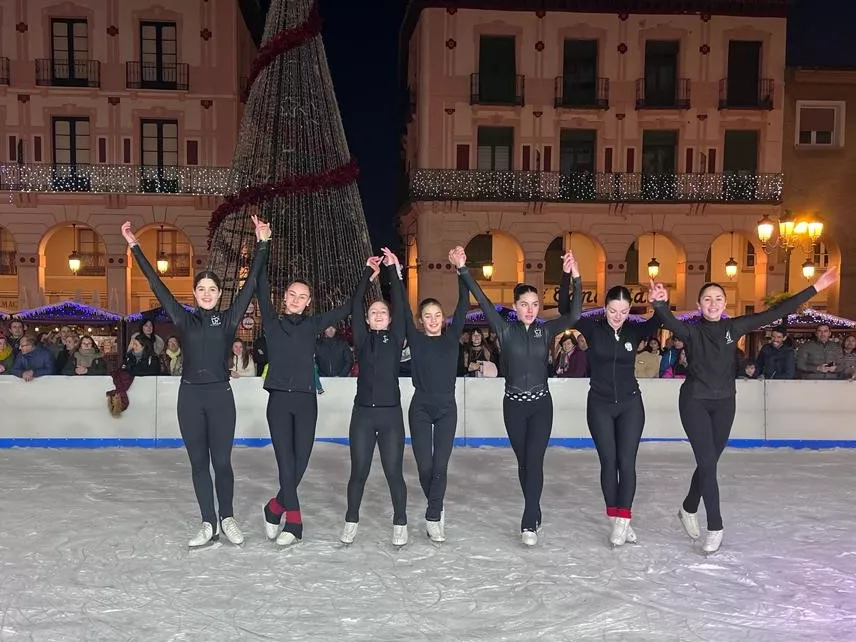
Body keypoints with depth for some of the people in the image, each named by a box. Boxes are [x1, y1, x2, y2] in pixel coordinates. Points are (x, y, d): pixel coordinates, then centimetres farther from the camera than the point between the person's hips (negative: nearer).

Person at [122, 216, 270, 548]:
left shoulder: (229, 318, 3)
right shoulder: (184, 319, 6)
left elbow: (250, 283, -3)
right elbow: (156, 284, 6)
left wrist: (262, 243, -8)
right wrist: (135, 246, 5)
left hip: (220, 395, -2)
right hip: (190, 396, 2)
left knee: (222, 462, 4)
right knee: (198, 463, 8)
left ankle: (227, 518, 22)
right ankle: (209, 524, 17)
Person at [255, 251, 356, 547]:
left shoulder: (312, 324, 10)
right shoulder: (272, 321, 8)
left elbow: (347, 308, 12)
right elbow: (262, 289, 0)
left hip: (306, 400, 2)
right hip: (279, 399, -2)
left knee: (300, 462, 2)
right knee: (286, 461, -6)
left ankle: (275, 508, 24)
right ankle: (293, 522, 6)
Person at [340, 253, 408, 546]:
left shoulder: (395, 339, 6)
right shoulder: (362, 339, 7)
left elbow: (400, 306, -1)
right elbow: (355, 306, 1)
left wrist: (393, 270, -1)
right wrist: (368, 273, 1)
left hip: (390, 413, -1)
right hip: (362, 412, 1)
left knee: (394, 472, 3)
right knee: (359, 472, 7)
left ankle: (400, 523, 18)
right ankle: (351, 521, 22)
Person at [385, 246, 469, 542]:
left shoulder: (452, 337, 4)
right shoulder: (416, 339, 1)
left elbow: (464, 304, -4)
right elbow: (403, 307, -6)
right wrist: (396, 271, -14)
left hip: (447, 408, 1)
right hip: (420, 407, -1)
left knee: (440, 466, -2)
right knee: (425, 466, 1)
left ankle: (433, 517, 8)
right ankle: (437, 510, 26)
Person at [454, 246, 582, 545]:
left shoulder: (546, 330, -2)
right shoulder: (506, 329, -4)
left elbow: (573, 315, -17)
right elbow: (483, 302, -14)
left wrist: (574, 279, -29)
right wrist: (463, 269, -23)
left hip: (541, 403, 0)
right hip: (514, 404, 1)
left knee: (534, 461, -7)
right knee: (523, 461, 12)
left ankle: (529, 523, -4)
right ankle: (534, 514, 29)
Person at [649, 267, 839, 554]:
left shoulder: (733, 327, 0)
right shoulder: (692, 331, -11)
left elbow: (775, 313, -1)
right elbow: (670, 322, -33)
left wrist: (815, 288, -2)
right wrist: (660, 304, -56)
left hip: (724, 403, 4)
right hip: (695, 402, -4)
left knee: (709, 462, 13)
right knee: (707, 462, -8)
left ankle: (688, 509, 35)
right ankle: (715, 527, 2)